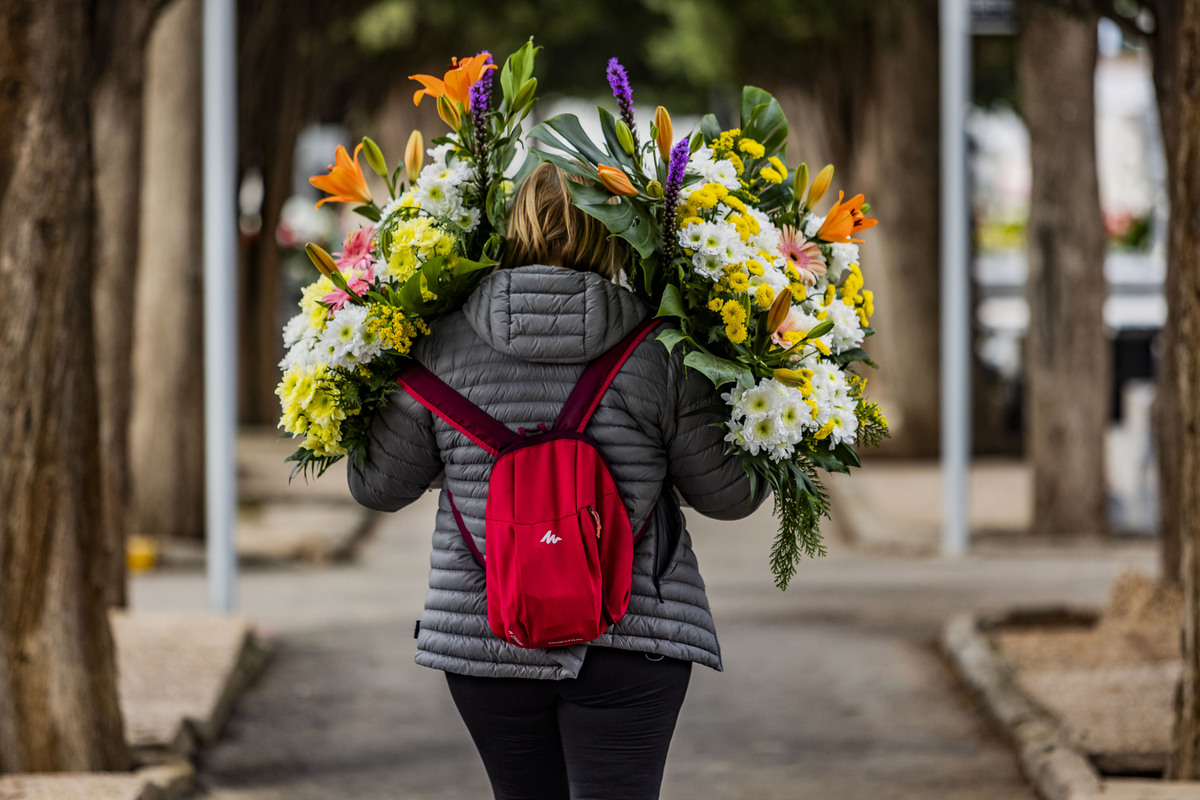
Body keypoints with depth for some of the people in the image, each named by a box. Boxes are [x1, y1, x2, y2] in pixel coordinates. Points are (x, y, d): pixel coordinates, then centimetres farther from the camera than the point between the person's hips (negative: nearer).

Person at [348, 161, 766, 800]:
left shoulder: (442, 347, -3)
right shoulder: (659, 352, -7)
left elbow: (378, 486, 7)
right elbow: (728, 494, 0)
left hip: (484, 635, 2)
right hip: (628, 639, -2)